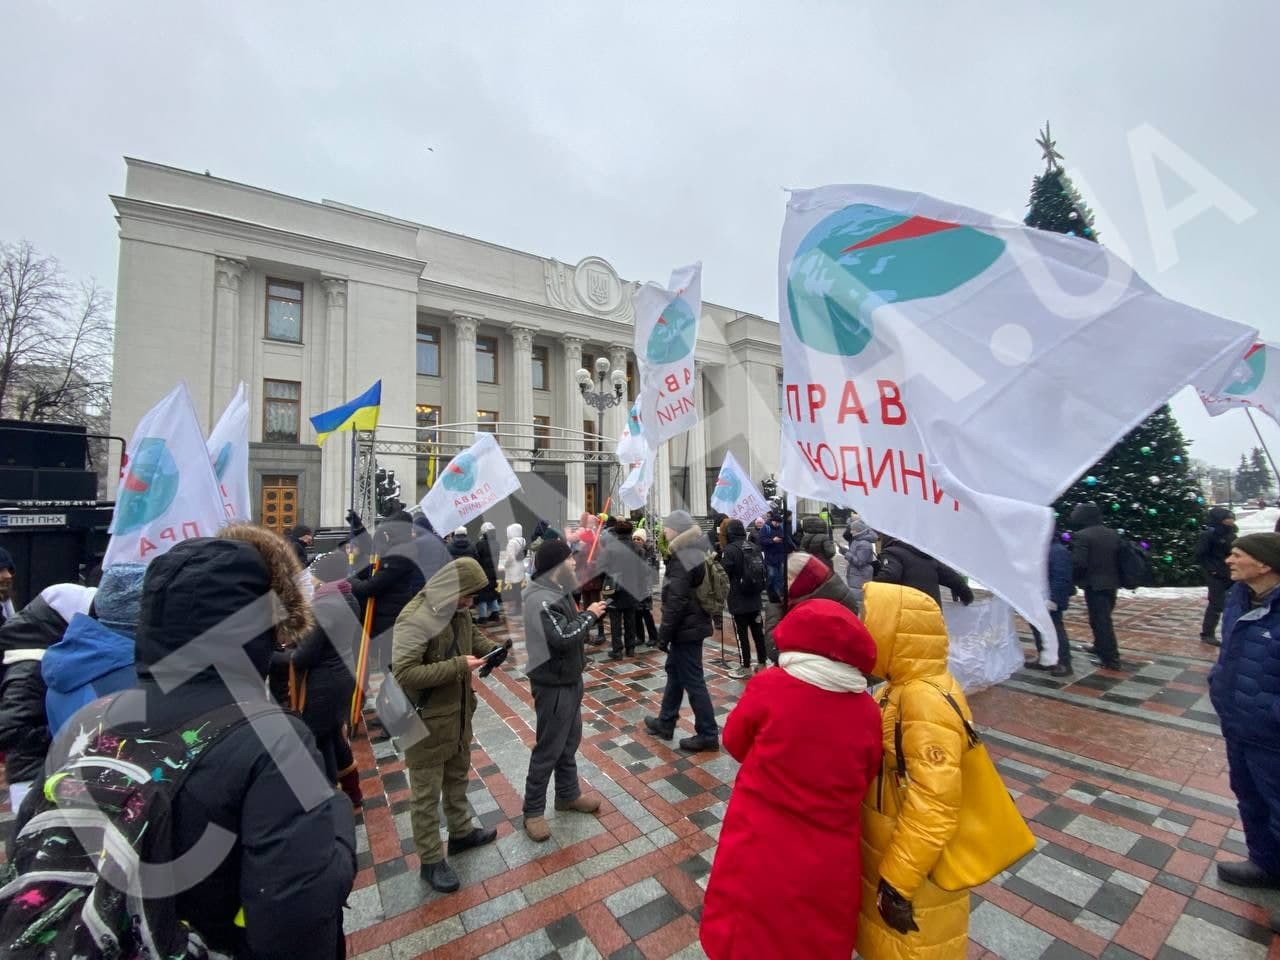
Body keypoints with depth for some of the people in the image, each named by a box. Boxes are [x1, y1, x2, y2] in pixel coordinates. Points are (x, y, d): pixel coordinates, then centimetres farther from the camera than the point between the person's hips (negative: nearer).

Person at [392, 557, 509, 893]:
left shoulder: (457, 609, -4)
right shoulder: (415, 620, -29)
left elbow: (472, 634, 14)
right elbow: (404, 673, -31)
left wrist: (491, 649, -6)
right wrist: (458, 666, -32)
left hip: (458, 712, 8)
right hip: (427, 720, -8)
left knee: (458, 777, 26)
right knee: (426, 793, 13)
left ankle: (461, 832, 48)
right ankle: (431, 861, 32)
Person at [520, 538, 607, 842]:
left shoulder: (559, 590, 4)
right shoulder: (541, 599, -27)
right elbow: (563, 638, -33)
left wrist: (591, 613, -5)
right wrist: (590, 615, -21)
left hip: (570, 678, 9)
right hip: (553, 684, -9)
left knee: (570, 741, 23)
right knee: (548, 748, 6)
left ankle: (568, 794, 41)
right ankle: (533, 810, 25)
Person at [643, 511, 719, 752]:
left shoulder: (682, 558, -21)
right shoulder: (696, 552, 9)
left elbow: (676, 601, -24)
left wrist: (663, 633, -17)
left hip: (686, 627, -10)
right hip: (695, 622, 10)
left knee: (692, 680, 1)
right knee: (674, 671, 20)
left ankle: (708, 734, 14)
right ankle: (665, 722, 34)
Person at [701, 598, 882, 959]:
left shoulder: (769, 688, -20)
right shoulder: (867, 711, -13)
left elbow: (735, 743, -3)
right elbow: (865, 781, 3)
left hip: (758, 857, -2)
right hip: (828, 869, 3)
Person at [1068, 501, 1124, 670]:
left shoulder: (1081, 536, -17)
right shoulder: (1113, 534, 9)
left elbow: (1079, 563, -21)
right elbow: (1120, 558, 14)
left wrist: (1075, 579, -5)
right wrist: (1116, 576, 22)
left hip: (1094, 584, -8)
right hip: (1112, 583, 8)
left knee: (1100, 620, 0)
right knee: (1103, 618, 21)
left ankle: (1111, 658, 4)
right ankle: (1100, 647, 35)